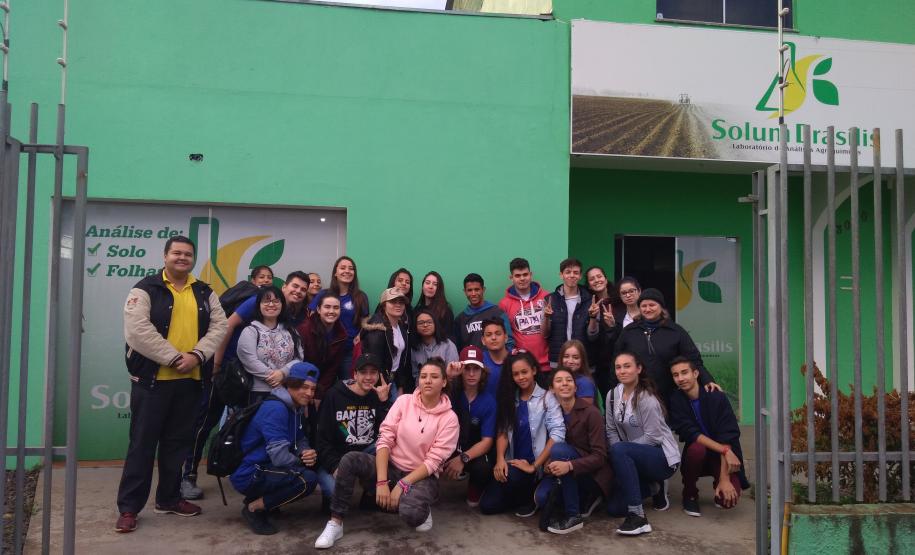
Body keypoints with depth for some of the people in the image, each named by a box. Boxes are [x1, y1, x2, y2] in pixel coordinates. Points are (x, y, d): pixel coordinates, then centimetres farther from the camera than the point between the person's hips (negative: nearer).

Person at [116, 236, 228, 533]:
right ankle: (128, 507, 10)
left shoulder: (205, 293, 10)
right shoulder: (145, 289, -5)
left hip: (190, 380, 5)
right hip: (152, 379, -4)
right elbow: (138, 331, -16)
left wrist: (197, 355, -12)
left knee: (178, 442, 13)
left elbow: (219, 326, 4)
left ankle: (169, 498, 26)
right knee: (143, 442, 1)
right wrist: (174, 357, -17)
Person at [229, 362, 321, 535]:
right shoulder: (275, 409, -21)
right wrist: (303, 460, -10)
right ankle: (254, 507, -8)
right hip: (248, 474, -10)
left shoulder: (297, 407, 8)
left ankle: (261, 496, 10)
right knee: (308, 480, -25)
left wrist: (308, 453, -11)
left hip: (264, 467, 10)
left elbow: (301, 440, 12)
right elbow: (279, 456, -27)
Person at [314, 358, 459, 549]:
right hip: (391, 466, 3)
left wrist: (401, 485, -21)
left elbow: (433, 461, -13)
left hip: (422, 476, -3)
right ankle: (335, 523, -13)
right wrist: (382, 482, -20)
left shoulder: (449, 418, -8)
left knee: (411, 513, -35)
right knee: (350, 460, -24)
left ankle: (421, 507, 3)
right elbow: (385, 439, -9)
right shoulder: (404, 401, -3)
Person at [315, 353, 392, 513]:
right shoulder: (334, 396, -5)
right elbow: (323, 438, -6)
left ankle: (371, 495, -5)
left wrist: (384, 401, -18)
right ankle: (330, 498, 8)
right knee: (335, 488, -33)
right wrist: (335, 466, -20)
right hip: (335, 456, -3)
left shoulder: (380, 396, 3)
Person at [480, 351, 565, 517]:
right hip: (513, 463, 5)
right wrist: (500, 458, -15)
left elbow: (558, 433, -17)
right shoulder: (509, 398, 10)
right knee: (487, 505, -9)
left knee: (511, 477, -34)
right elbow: (503, 431, 4)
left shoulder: (547, 397, -6)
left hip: (534, 464, -5)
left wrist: (534, 466, -20)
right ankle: (522, 493, 18)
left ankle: (530, 496, -1)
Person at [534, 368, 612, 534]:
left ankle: (574, 516, -20)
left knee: (559, 449, -30)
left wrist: (569, 465, -35)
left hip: (593, 474, -5)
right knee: (542, 497, -23)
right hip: (566, 475, 5)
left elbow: (600, 456, -20)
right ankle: (585, 499, 8)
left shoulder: (590, 412, -16)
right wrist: (549, 464, -16)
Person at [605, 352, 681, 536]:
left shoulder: (647, 399, -20)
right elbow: (611, 430, 4)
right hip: (635, 456, 7)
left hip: (662, 457, -7)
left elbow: (653, 437, -20)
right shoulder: (612, 395, 0)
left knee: (619, 450, -35)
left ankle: (637, 516, -28)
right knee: (614, 507, -4)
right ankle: (651, 486, 23)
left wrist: (618, 453, -16)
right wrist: (618, 459, -12)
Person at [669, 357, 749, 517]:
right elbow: (689, 433, -18)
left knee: (728, 498, -25)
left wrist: (724, 479, -25)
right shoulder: (676, 401, -8)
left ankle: (718, 484, 14)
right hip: (700, 456, 1)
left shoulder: (717, 397, -14)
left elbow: (727, 438, -19)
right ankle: (690, 495, -7)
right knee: (696, 448, -34)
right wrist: (724, 449, -29)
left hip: (723, 457, -1)